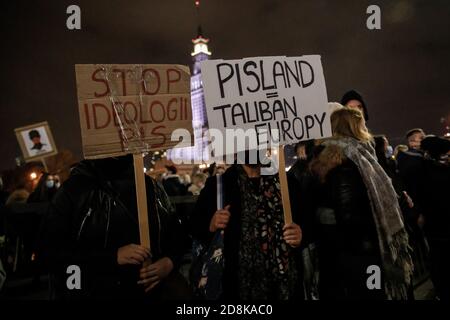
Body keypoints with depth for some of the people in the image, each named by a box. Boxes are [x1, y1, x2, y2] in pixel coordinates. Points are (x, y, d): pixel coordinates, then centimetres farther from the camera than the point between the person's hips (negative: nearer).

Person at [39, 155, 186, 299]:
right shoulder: (74, 188, -9)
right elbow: (50, 251, -13)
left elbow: (175, 233, 9)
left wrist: (170, 261, -12)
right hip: (92, 292, -3)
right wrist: (112, 257, -22)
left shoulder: (151, 187, 1)